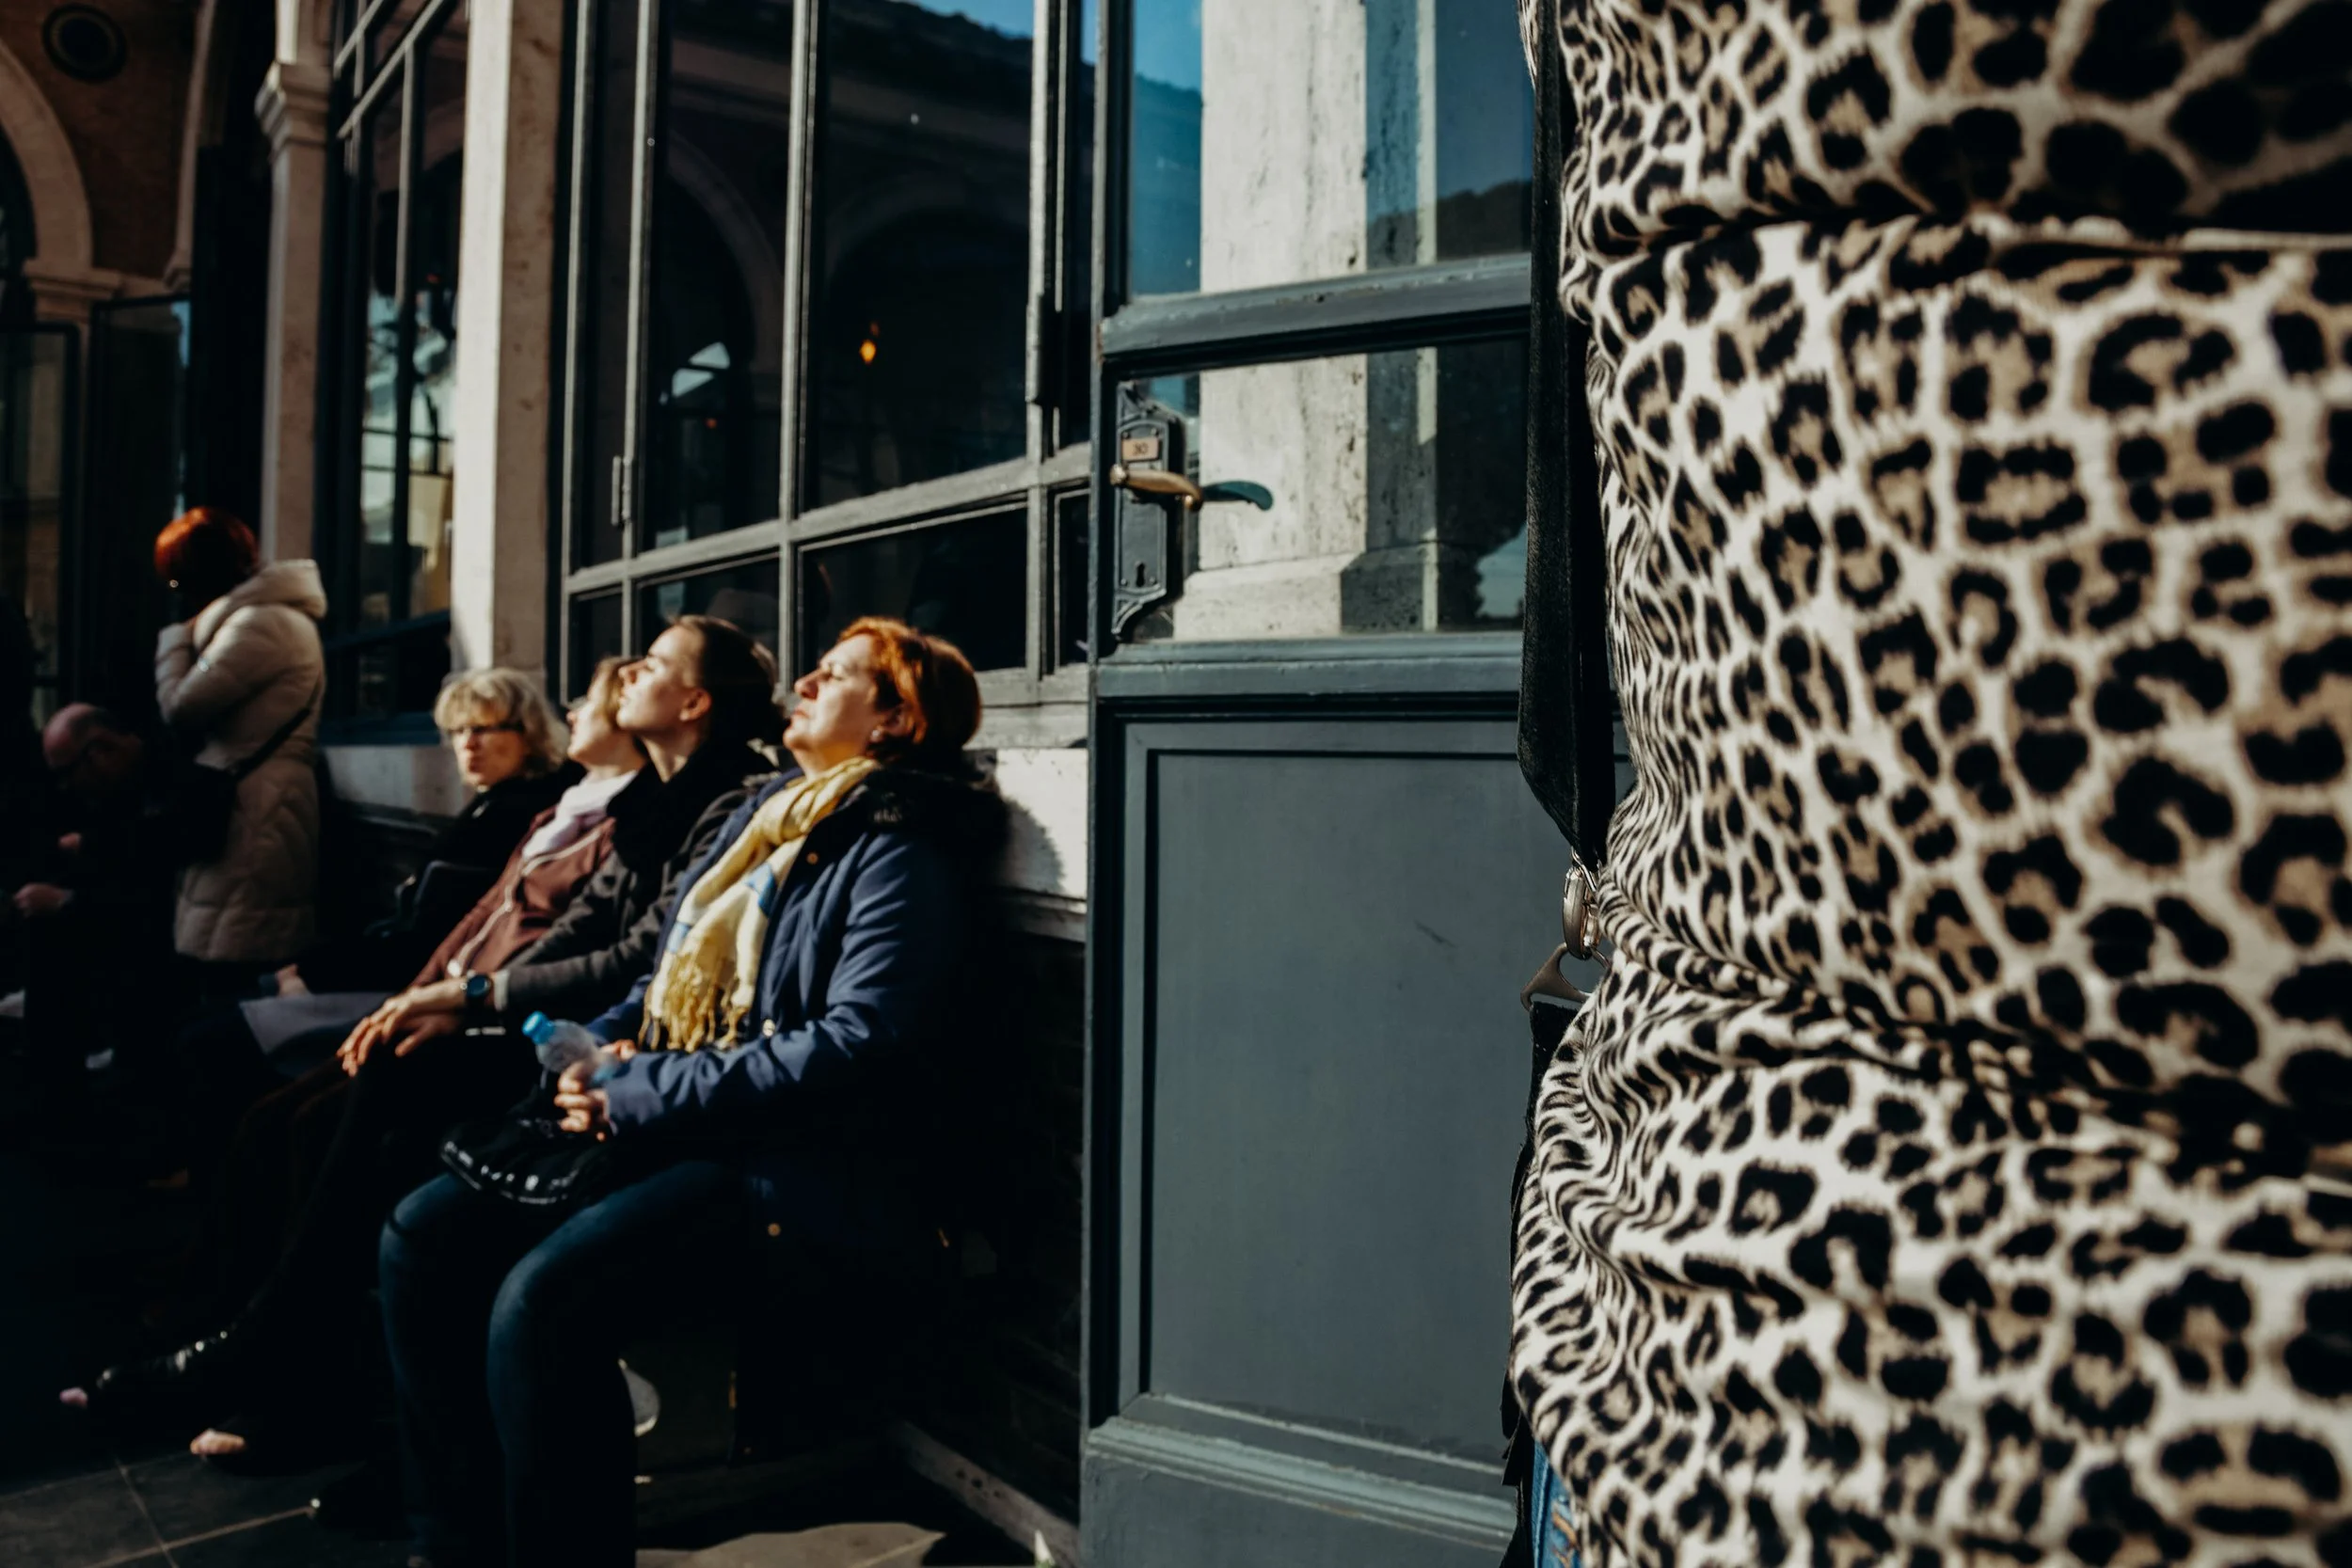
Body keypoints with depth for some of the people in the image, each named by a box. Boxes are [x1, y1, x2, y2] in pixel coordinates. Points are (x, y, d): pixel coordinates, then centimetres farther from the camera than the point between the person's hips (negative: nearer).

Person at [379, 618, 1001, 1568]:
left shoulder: (899, 855, -9)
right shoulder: (765, 816, 18)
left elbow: (854, 1044, -20)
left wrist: (636, 1099, -17)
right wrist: (603, 1048, 4)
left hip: (790, 1168, -9)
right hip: (666, 1133, 9)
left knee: (541, 1298, -27)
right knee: (424, 1235, -3)